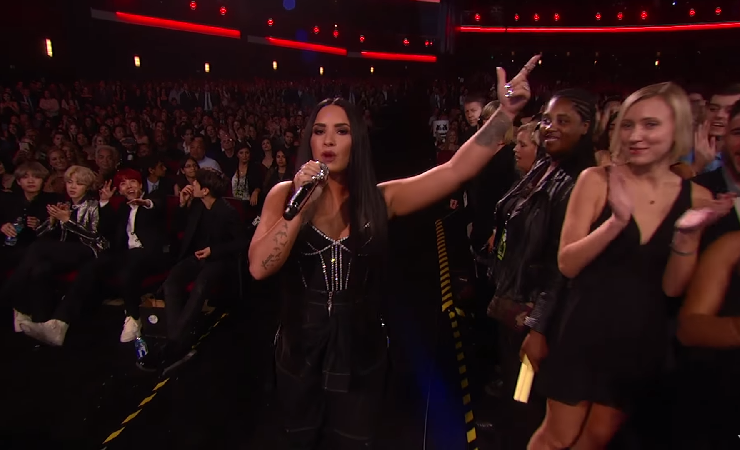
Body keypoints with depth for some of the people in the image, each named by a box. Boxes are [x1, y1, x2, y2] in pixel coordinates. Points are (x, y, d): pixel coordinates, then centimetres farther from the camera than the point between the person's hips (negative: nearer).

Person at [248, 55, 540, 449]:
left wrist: (506, 112, -22)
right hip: (300, 350, 1)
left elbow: (457, 170, -15)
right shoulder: (284, 194, -7)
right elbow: (259, 268, -19)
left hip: (360, 353, 0)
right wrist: (301, 206, -27)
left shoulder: (380, 198, -7)